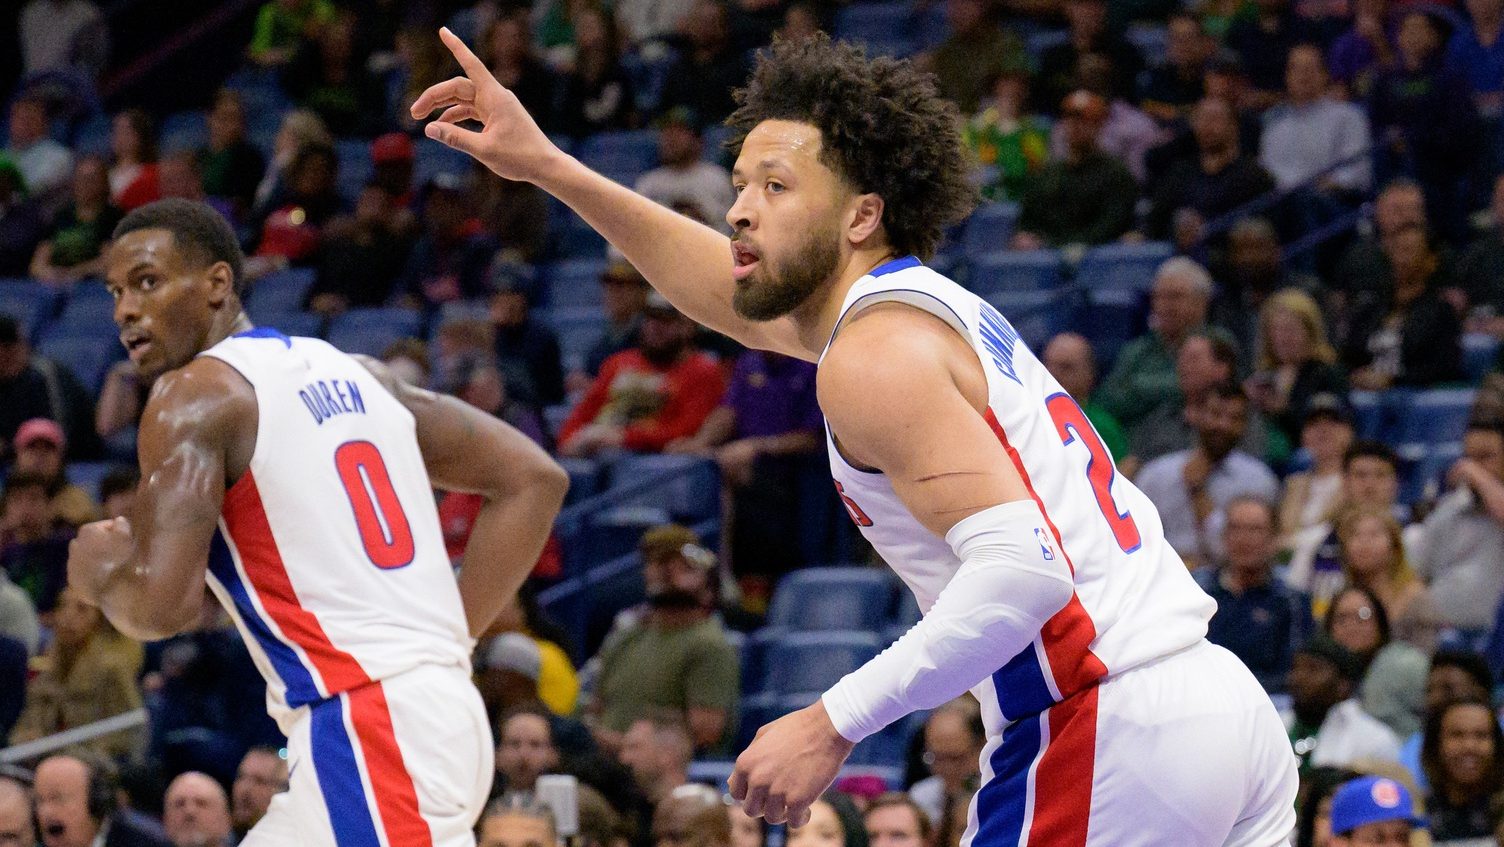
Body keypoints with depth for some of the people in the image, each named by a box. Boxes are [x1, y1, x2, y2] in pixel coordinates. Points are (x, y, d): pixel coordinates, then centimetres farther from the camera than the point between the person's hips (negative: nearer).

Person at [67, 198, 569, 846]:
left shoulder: (195, 395, -4)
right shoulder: (350, 372, 19)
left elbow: (162, 604, -15)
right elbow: (533, 478, 19)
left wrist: (98, 575, 8)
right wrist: (447, 638, 18)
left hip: (363, 726, -9)